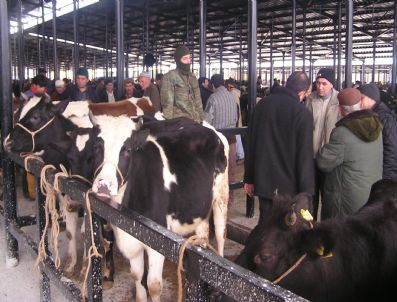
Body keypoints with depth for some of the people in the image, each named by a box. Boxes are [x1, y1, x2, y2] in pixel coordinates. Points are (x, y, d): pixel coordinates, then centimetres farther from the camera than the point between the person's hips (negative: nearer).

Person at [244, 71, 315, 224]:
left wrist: (249, 178, 14)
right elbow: (305, 156, -15)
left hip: (263, 181, 5)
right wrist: (306, 192, -8)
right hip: (289, 184, -4)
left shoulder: (262, 104, 2)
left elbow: (251, 142, 6)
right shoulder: (302, 113, -14)